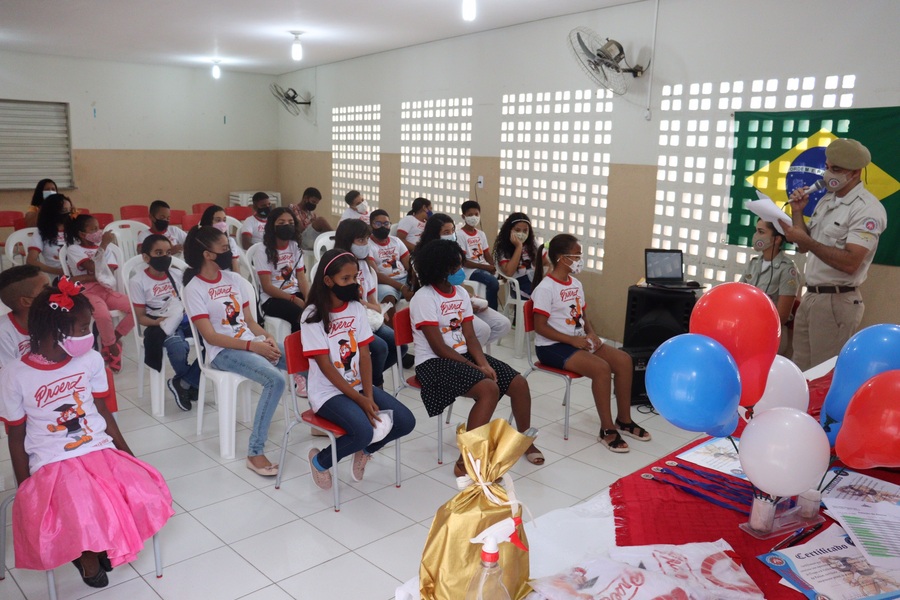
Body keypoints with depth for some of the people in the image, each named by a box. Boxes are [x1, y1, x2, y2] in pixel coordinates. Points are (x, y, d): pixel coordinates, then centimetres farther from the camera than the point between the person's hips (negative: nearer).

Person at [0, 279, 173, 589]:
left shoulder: (91, 361, 0)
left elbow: (104, 414, 8)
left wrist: (130, 457, 2)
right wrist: (25, 489, -2)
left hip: (101, 450, 3)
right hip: (52, 464, -3)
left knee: (147, 493, -22)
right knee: (82, 515, -30)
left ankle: (102, 545, 8)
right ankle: (86, 553, 8)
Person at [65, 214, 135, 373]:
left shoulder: (104, 248, 15)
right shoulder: (74, 249, 2)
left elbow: (109, 274, -1)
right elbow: (95, 269, -15)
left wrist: (83, 278, -13)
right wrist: (103, 245, -11)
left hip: (106, 290, 5)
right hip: (87, 292, -5)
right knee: (103, 315, -36)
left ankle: (110, 341, 0)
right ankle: (112, 347, -8)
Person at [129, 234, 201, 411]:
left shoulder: (177, 274, 12)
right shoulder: (138, 282, -1)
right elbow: (141, 317, -1)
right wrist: (157, 321, -22)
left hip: (184, 318, 5)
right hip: (161, 324, -5)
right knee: (178, 348, -37)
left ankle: (183, 383, -7)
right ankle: (192, 382, -1)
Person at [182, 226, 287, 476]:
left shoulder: (233, 278, 12)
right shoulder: (194, 289, -7)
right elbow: (210, 336, -13)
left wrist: (267, 338, -7)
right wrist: (253, 346, -19)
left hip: (253, 343, 6)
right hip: (224, 351, -6)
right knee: (275, 380, -32)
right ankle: (255, 452, -24)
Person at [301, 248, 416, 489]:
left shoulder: (357, 309, 2)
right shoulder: (313, 316, -13)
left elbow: (364, 356, -1)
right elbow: (326, 367, -16)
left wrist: (369, 396, -14)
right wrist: (360, 400, -19)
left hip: (359, 385, 6)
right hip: (328, 392, -5)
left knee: (405, 421, -11)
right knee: (363, 430, -30)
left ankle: (364, 451, 17)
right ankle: (320, 460, 1)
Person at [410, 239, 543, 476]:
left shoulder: (461, 293, 8)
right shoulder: (424, 298, -15)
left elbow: (470, 337, 4)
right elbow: (439, 347, -18)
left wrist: (483, 363, -14)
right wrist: (475, 367, -19)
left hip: (464, 355, 8)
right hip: (435, 362, -8)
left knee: (519, 383, -3)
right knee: (489, 388, -31)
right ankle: (465, 461, -24)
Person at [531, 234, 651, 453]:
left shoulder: (576, 284, 10)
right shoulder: (546, 288, -15)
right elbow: (540, 326, -19)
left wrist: (591, 335, -4)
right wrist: (572, 340, -22)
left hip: (578, 340, 8)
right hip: (552, 346, -8)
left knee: (623, 360, -7)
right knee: (601, 368, -28)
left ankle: (624, 419, 7)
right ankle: (607, 429, -13)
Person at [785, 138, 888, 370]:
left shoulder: (867, 209, -13)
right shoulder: (826, 200, 13)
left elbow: (850, 263, -23)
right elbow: (804, 247, 15)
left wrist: (807, 240, -23)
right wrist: (797, 212, 4)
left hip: (837, 301, -7)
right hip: (810, 297, 8)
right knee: (800, 370, 11)